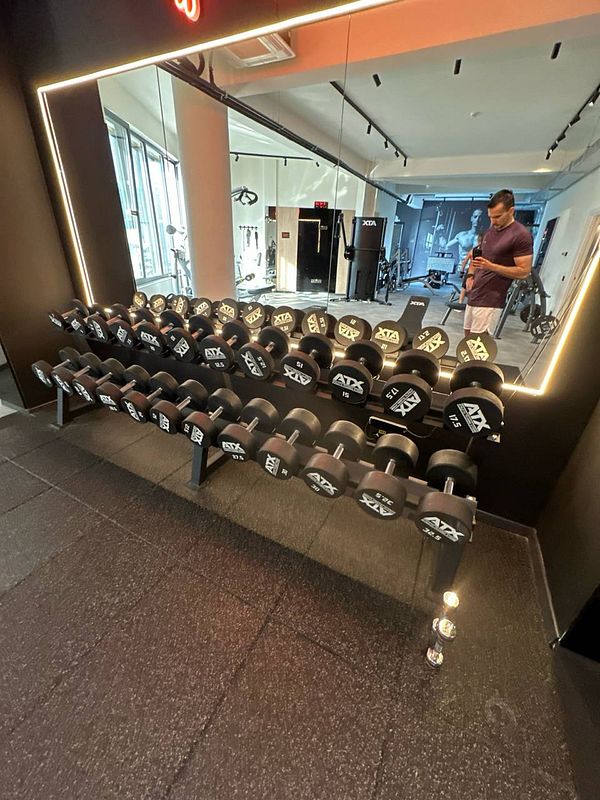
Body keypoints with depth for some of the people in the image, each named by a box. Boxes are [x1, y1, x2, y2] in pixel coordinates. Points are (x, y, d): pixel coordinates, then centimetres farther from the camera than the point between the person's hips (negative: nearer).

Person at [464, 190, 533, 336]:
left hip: (490, 301, -8)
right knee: (468, 338, 12)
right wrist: (470, 275, 5)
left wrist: (491, 266, -21)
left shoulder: (521, 235, -10)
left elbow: (523, 272, -12)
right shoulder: (490, 230, 13)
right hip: (474, 295, 8)